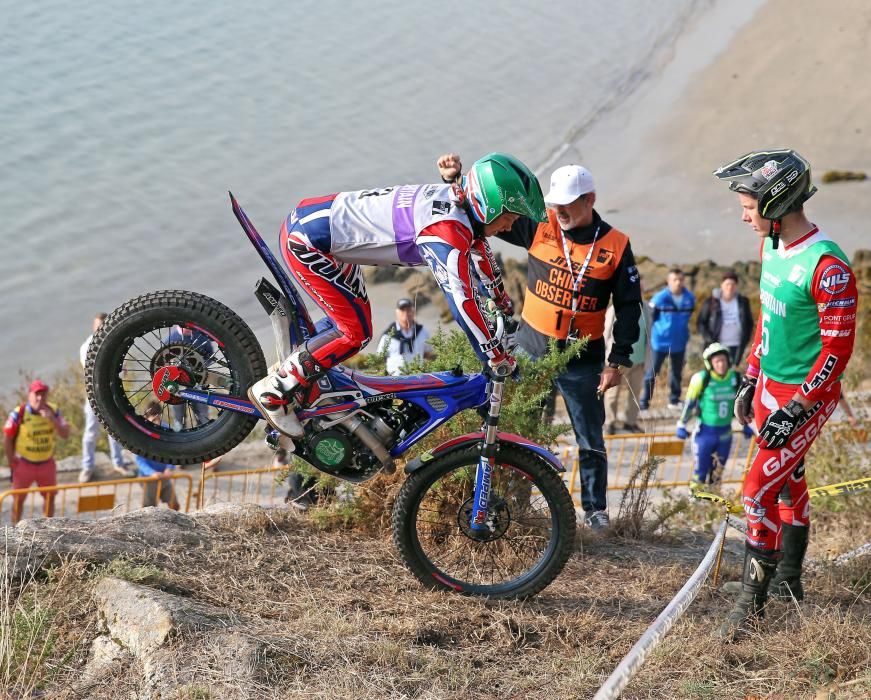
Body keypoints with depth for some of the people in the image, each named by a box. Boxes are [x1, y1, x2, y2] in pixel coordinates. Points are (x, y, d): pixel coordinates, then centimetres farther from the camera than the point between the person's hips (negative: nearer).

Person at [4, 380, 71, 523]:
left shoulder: (53, 411, -7)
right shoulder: (19, 413, -19)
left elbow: (65, 435, -11)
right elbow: (7, 439, -10)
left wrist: (52, 419, -26)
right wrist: (12, 464, -6)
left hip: (47, 463, 3)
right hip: (24, 463, -3)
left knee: (50, 497, 15)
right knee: (18, 499, 9)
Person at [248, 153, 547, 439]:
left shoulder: (456, 198, 3)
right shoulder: (447, 229, -26)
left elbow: (480, 250, 23)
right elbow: (463, 301, -26)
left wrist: (506, 306, 36)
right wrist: (499, 360, -15)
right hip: (305, 240, -10)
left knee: (348, 320, 19)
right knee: (356, 333, -6)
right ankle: (272, 392, 2)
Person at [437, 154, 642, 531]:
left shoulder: (616, 245, -6)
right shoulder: (539, 228, -4)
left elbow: (629, 307, -1)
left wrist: (618, 362, -6)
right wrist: (456, 180, -18)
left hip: (583, 359, -1)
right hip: (530, 350, 1)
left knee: (591, 439, 7)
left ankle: (595, 509, 21)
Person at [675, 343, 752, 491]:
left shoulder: (736, 378, -2)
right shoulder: (701, 379, -14)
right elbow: (689, 403, -5)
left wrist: (745, 425, 18)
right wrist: (681, 426, -3)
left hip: (725, 433, 4)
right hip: (705, 431, -4)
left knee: (717, 470, 12)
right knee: (701, 470, 0)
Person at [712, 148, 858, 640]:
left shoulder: (828, 267, -26)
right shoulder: (772, 246, 2)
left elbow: (839, 348, -23)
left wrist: (796, 409, -22)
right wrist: (750, 379, 17)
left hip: (807, 396, -8)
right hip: (770, 386, 8)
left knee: (761, 489, -13)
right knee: (788, 481, 19)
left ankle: (754, 603, -4)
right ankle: (789, 582, 32)